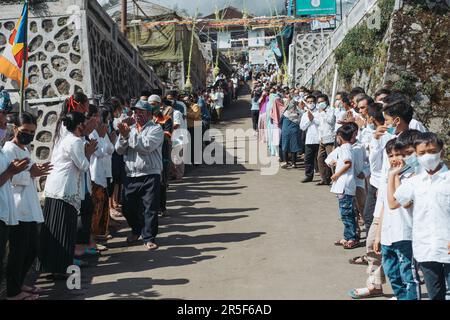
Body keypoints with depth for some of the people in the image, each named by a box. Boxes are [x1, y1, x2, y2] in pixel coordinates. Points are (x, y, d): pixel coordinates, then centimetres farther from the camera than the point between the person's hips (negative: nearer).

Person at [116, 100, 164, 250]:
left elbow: (147, 146, -19)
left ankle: (149, 238, 6)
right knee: (128, 208, 12)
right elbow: (119, 150, 6)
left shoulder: (156, 129, -1)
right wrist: (123, 136, -12)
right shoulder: (130, 129, 16)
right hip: (131, 176, 5)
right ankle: (136, 231, 35)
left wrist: (129, 135, -14)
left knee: (150, 209, -5)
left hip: (150, 175, -5)